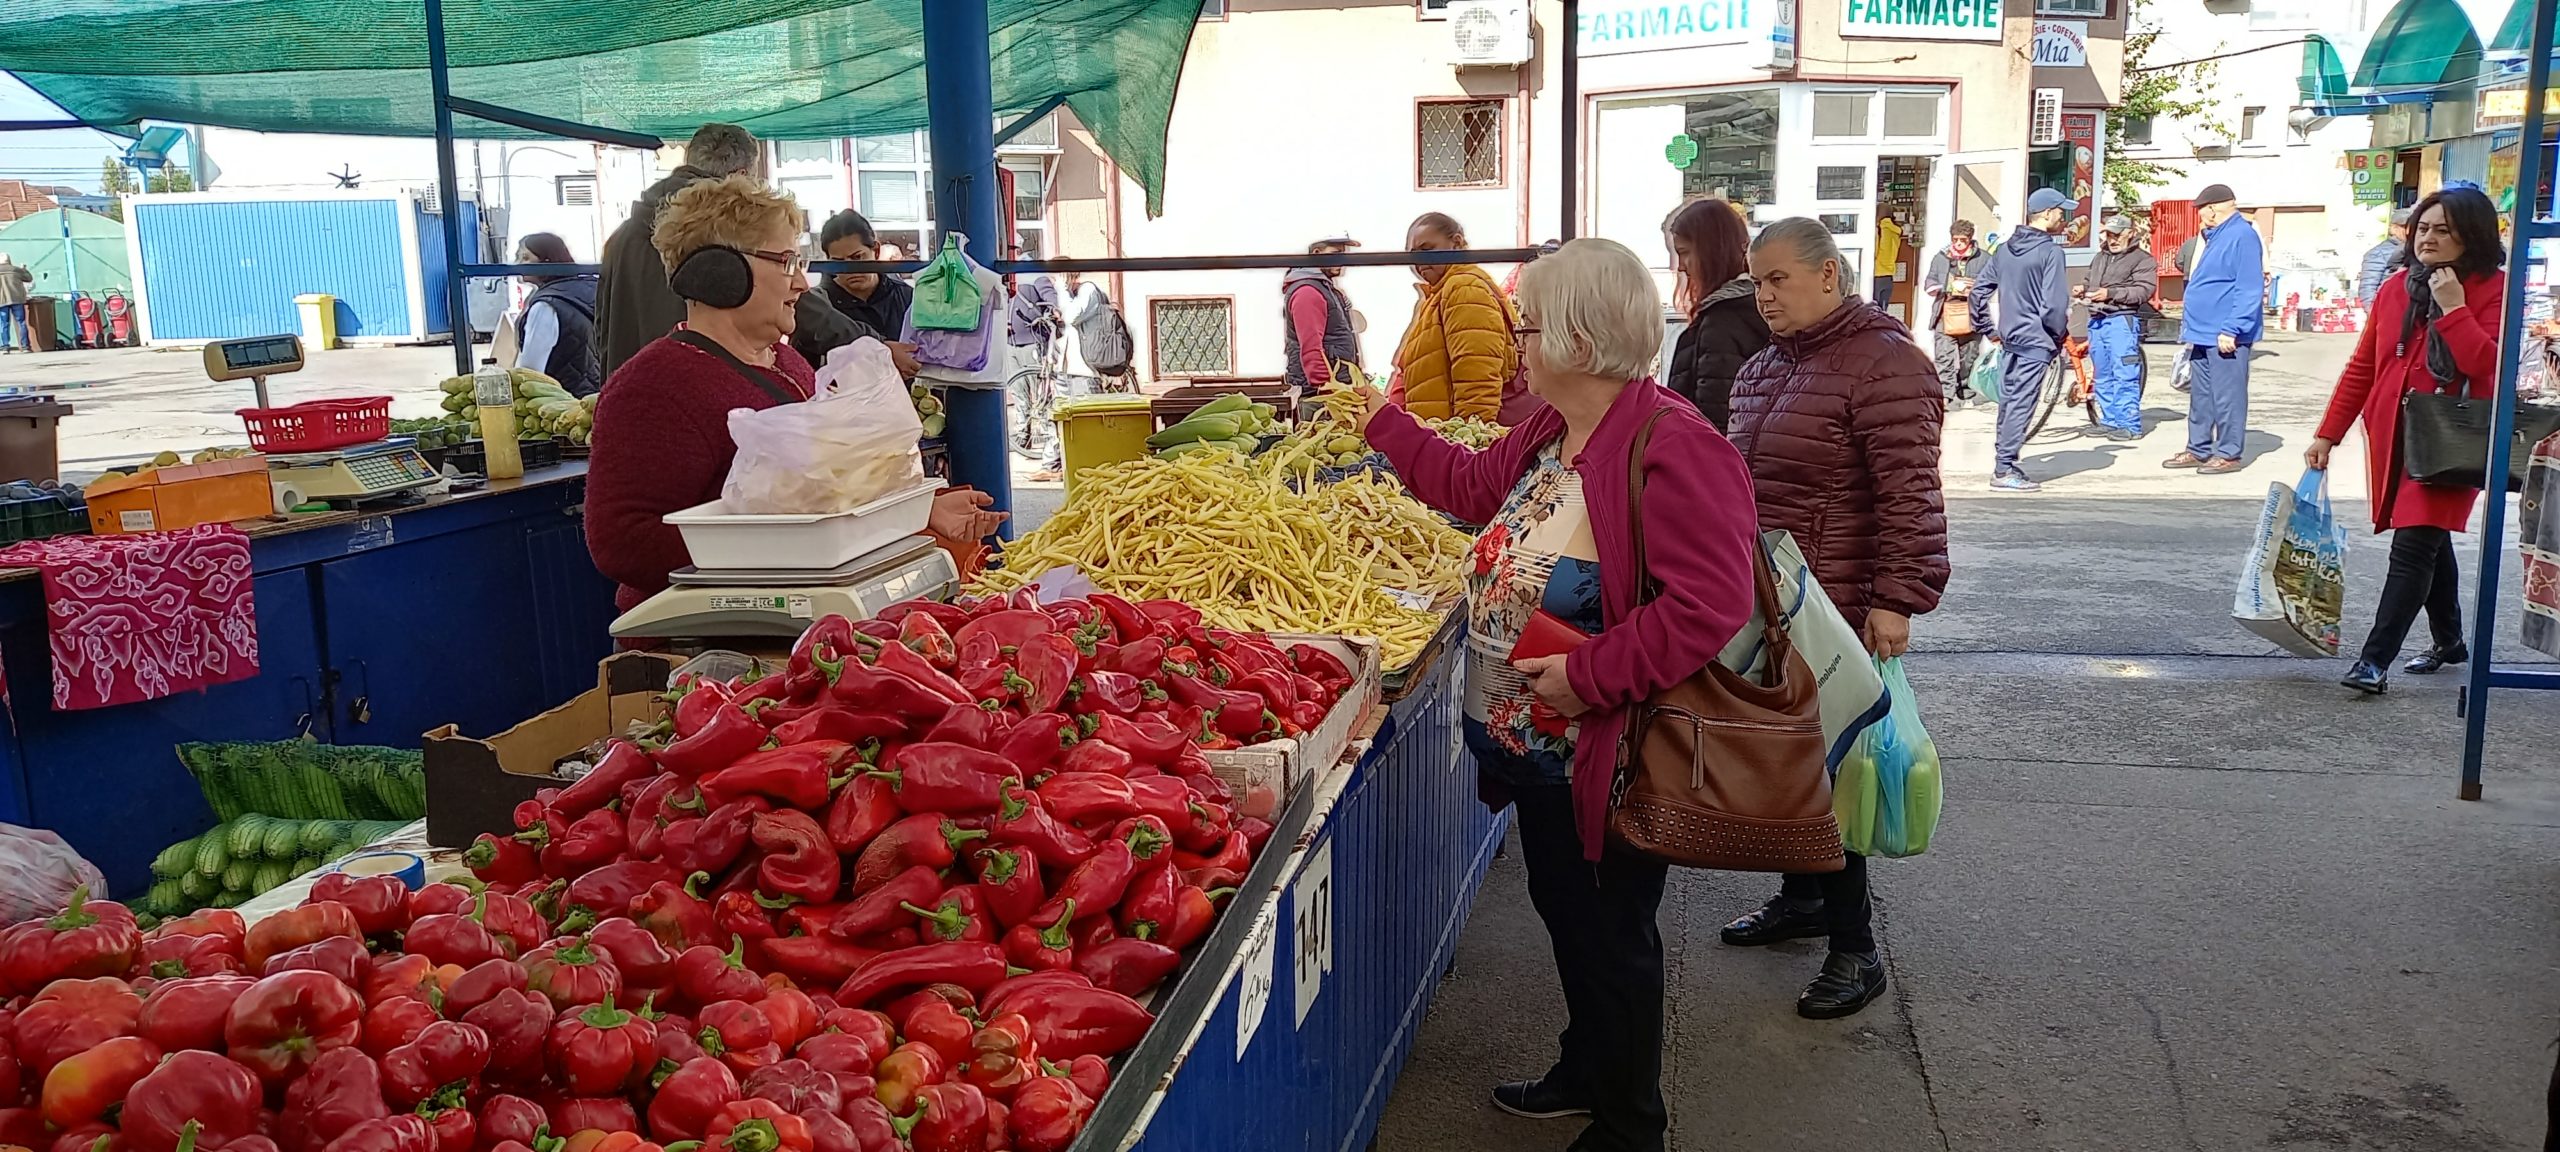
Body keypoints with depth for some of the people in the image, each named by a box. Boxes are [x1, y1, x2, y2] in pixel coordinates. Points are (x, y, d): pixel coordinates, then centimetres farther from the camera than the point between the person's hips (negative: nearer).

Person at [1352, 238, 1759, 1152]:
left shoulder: (1672, 446, -25)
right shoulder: (1549, 433, 6)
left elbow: (1708, 604, -31)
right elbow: (1474, 486, 25)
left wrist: (1587, 677, -28)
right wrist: (1381, 423, 29)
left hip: (1602, 758, -9)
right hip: (1535, 747, 9)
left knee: (1609, 937, 8)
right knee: (1564, 914, 24)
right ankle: (1584, 1074, 46)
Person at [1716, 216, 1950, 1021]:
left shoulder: (1882, 363, -14)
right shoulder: (1763, 368, 13)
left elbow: (1908, 493, -20)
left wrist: (1896, 598, -24)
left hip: (1835, 612, -8)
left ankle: (1854, 948, 7)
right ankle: (1801, 896, 34)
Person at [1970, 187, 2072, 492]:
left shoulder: (2006, 249, 9)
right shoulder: (2050, 252, -13)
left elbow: (1980, 289, 12)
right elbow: (2053, 304, -17)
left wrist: (1986, 328, 19)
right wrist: (2060, 335, -2)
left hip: (2009, 338, 7)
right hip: (2036, 340, -7)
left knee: (2008, 400, 14)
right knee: (2021, 404, -5)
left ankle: (2003, 461, 21)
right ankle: (2004, 471, -5)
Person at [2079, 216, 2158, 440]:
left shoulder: (2143, 259, -1)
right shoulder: (2100, 258, 22)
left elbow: (2144, 290, -12)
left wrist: (2111, 293, -21)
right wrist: (2084, 291, 9)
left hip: (2122, 320, -7)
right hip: (2096, 320, 7)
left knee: (2124, 375, -10)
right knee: (2103, 376, 11)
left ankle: (2129, 424, -8)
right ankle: (2109, 421, 18)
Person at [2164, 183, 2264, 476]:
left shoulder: (2242, 236, -13)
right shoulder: (2213, 237, 17)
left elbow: (2250, 290, -19)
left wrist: (2231, 329, -22)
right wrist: (2190, 326, 23)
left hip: (2224, 338, -10)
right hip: (2202, 335, 10)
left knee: (2226, 397, -3)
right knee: (2200, 396, 14)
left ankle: (2228, 454, 3)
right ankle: (2198, 450, 21)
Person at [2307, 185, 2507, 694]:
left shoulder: (2493, 290, -6)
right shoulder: (2397, 286, 9)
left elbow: (2488, 363, -21)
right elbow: (2362, 365, 11)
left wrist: (2453, 307, -20)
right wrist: (2328, 434, 9)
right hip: (2392, 439, 6)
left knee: (2413, 548, -11)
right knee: (2429, 542, 18)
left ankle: (2375, 660, -12)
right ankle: (2449, 640, 35)